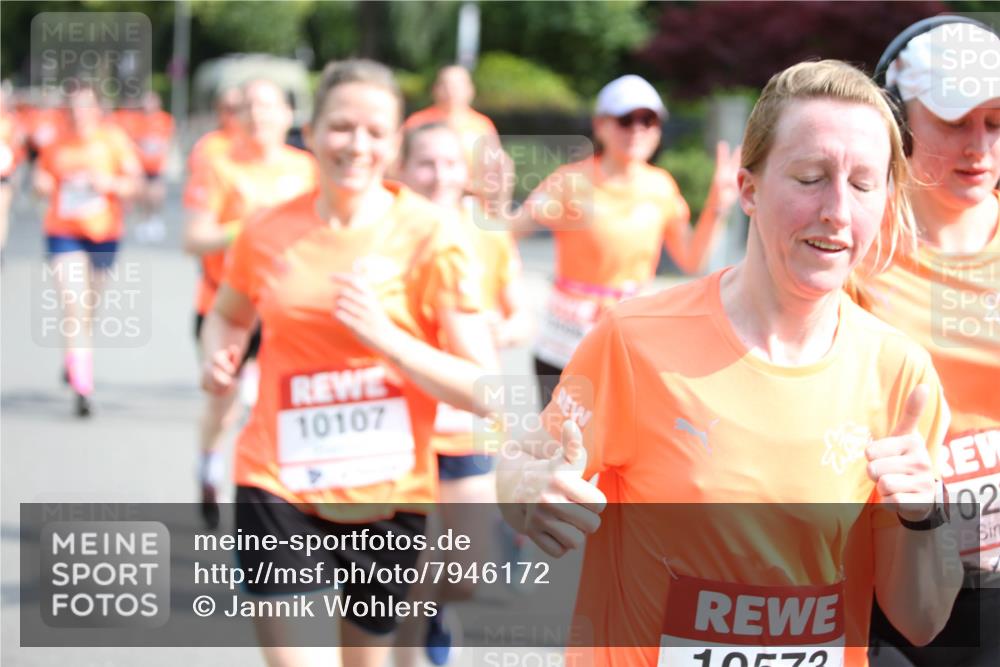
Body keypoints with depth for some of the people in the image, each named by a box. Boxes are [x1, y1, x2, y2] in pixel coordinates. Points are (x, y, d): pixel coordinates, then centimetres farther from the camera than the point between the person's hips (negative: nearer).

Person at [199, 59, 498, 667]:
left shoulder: (431, 236, -9)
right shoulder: (269, 233, -1)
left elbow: (484, 392, -12)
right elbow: (227, 315, 22)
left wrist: (385, 337, -23)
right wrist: (220, 358, -1)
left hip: (387, 495, 0)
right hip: (279, 486, 0)